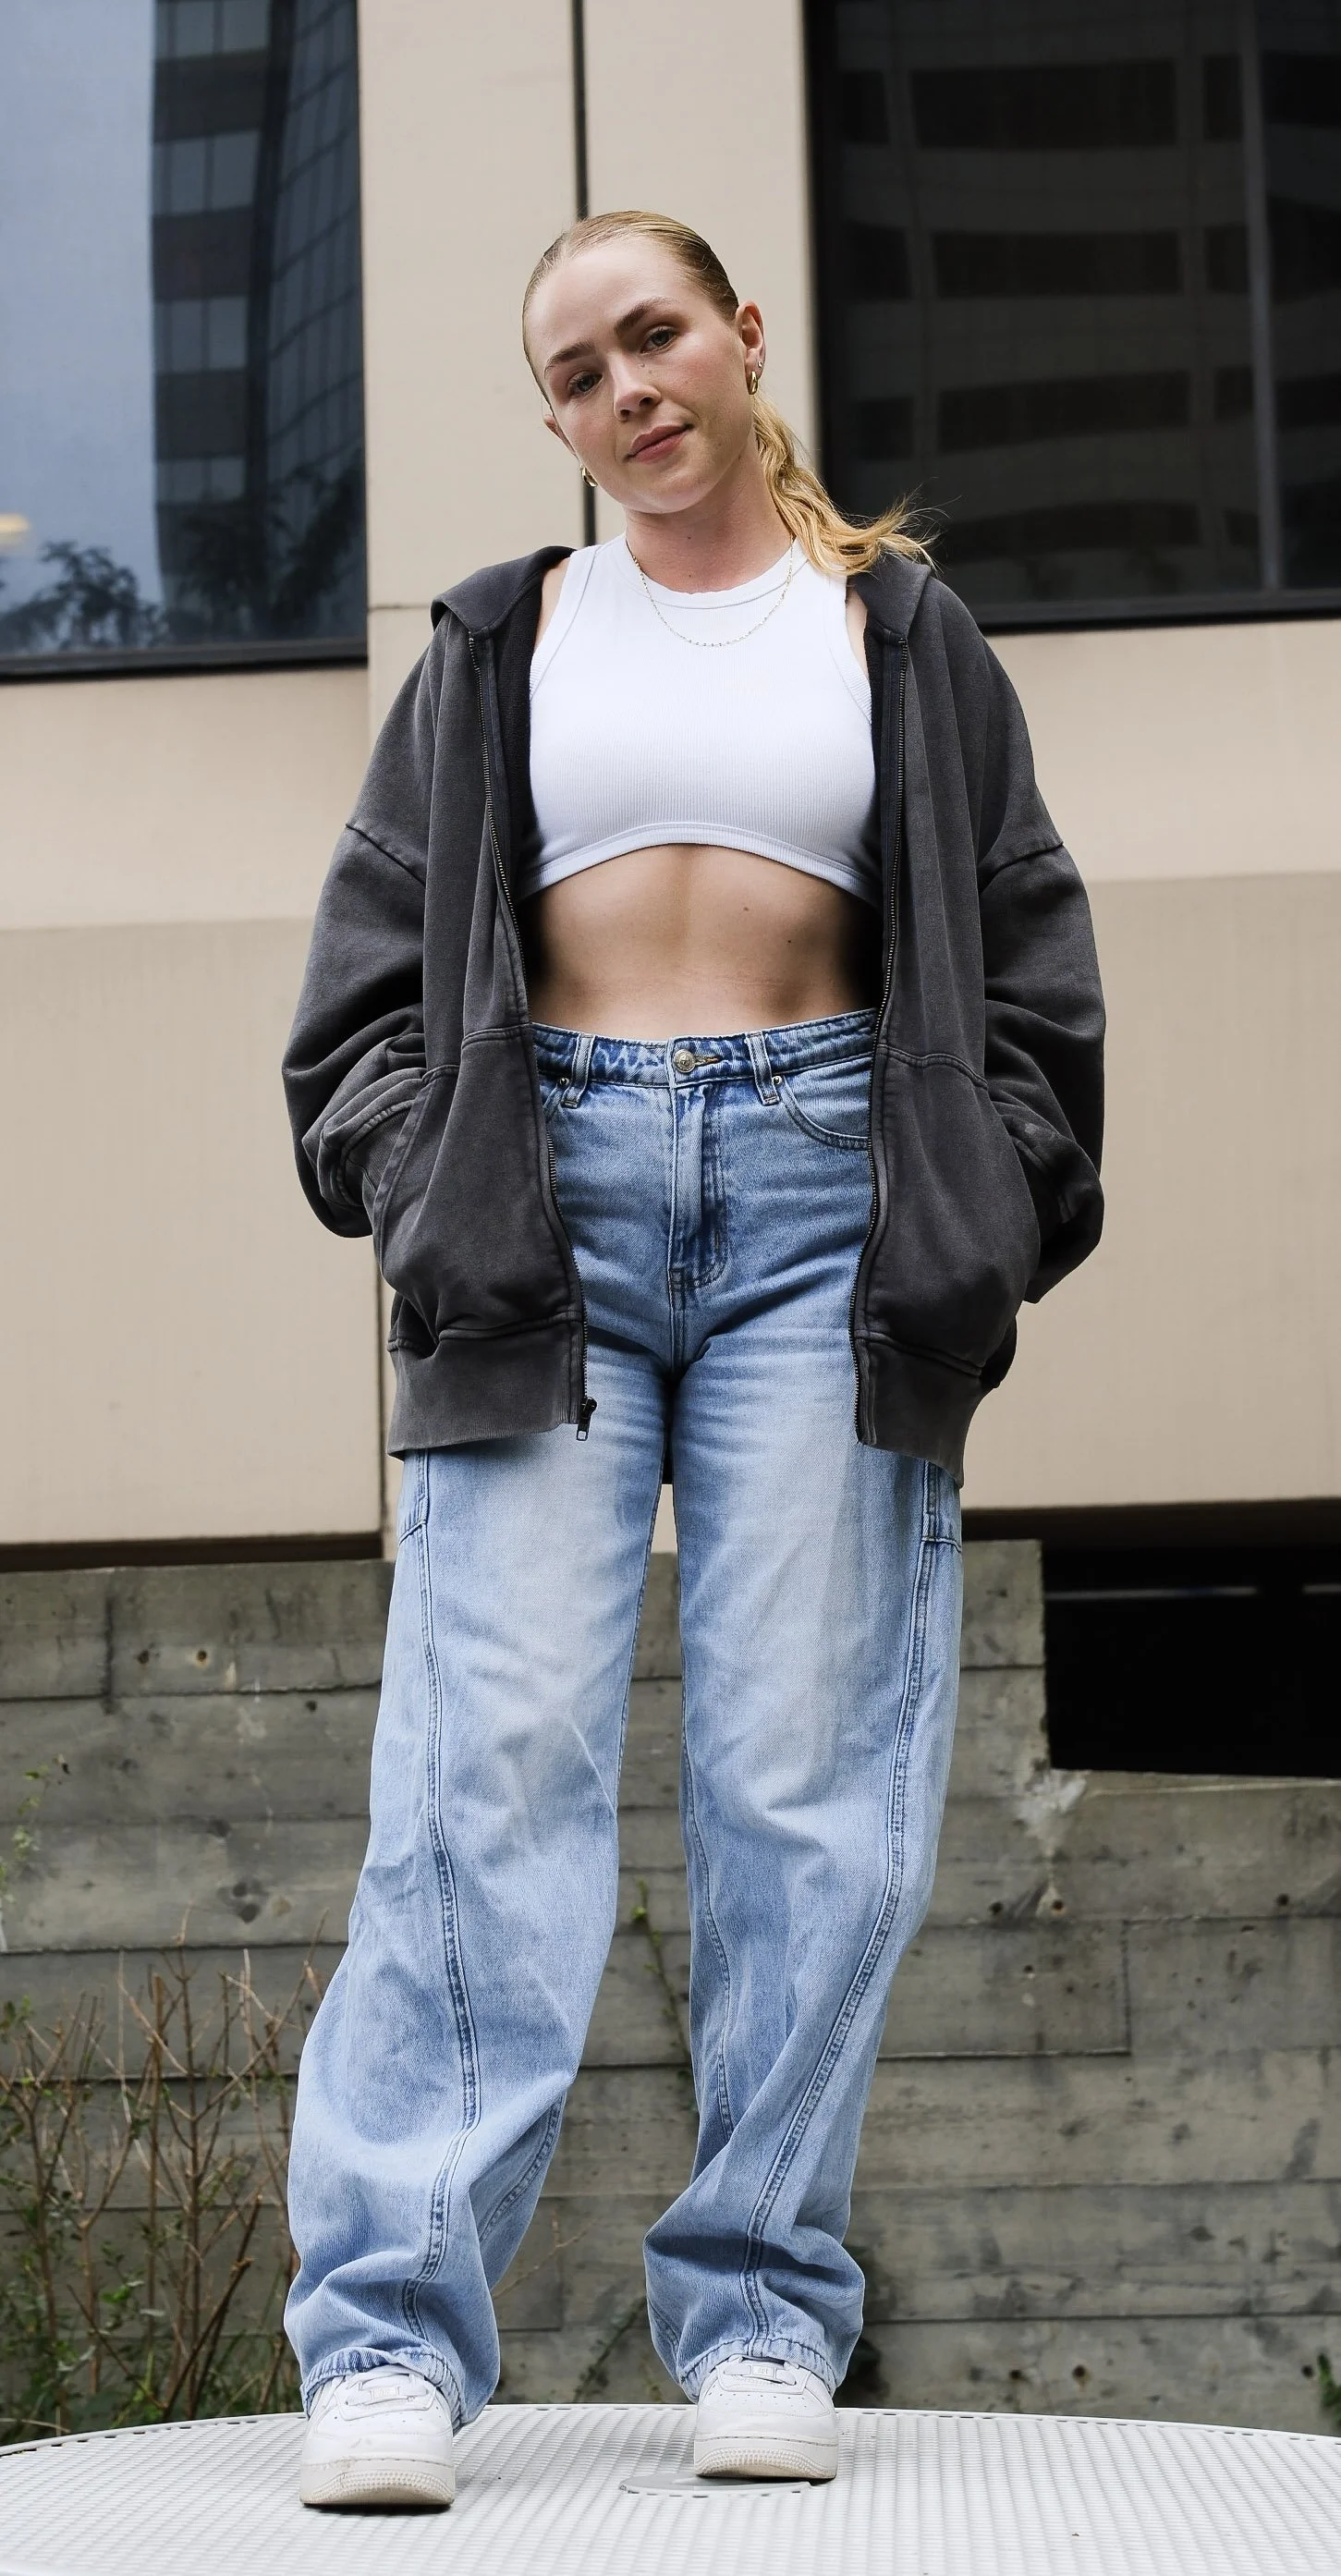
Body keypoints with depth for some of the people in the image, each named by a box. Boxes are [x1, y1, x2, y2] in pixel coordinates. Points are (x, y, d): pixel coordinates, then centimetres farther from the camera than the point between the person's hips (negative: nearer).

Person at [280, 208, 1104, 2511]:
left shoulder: (898, 635, 15)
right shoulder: (498, 650, 16)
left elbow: (1028, 960, 13)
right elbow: (376, 951, 14)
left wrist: (986, 1218, 1)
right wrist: (417, 1183, -2)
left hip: (820, 1181, 0)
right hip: (552, 1177, 0)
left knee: (806, 1768, -4)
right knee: (493, 1756, -10)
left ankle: (762, 2318, 3)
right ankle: (391, 2335, -12)